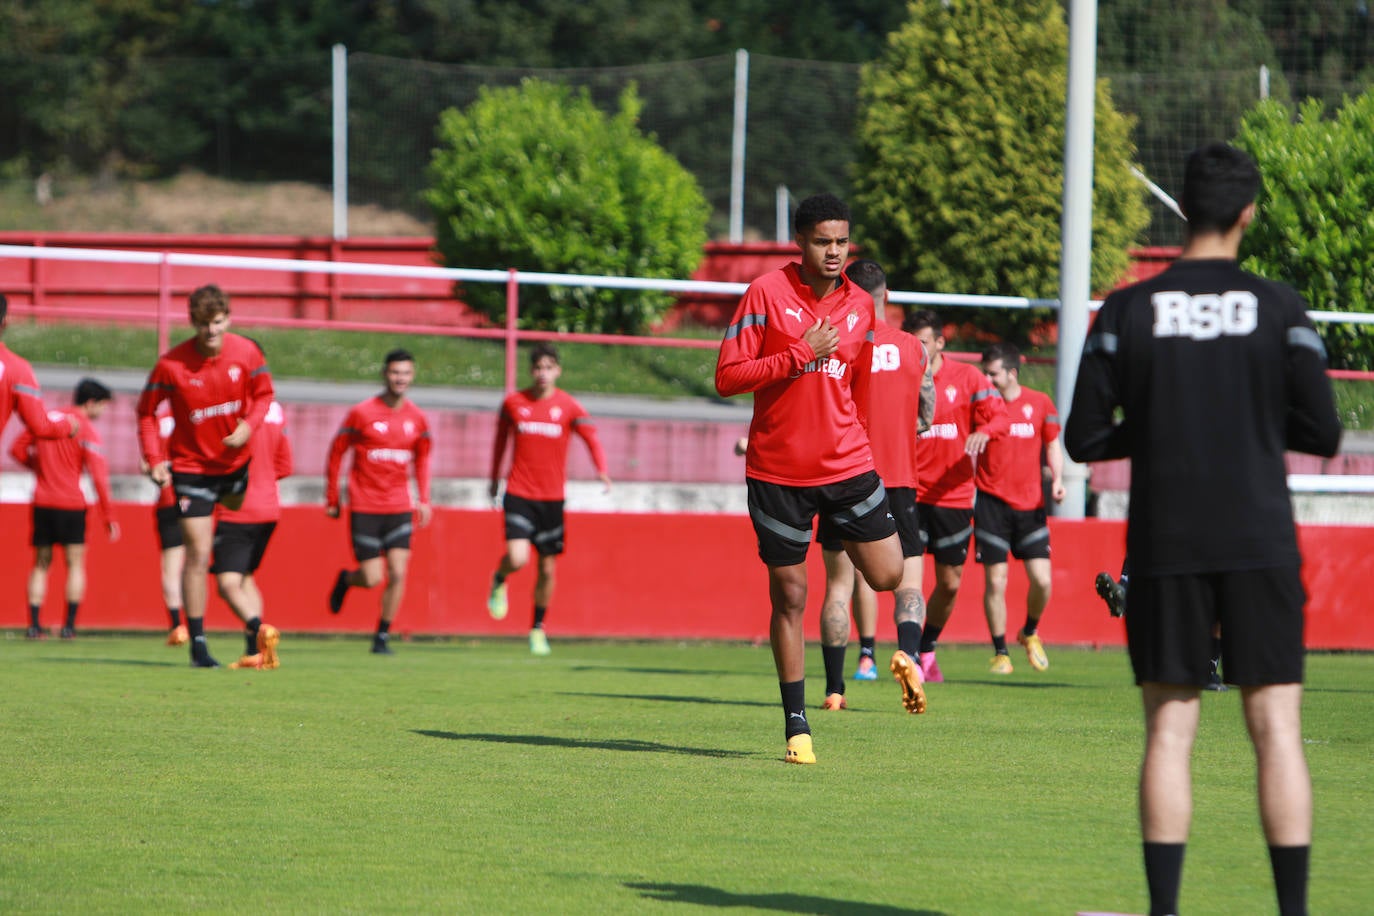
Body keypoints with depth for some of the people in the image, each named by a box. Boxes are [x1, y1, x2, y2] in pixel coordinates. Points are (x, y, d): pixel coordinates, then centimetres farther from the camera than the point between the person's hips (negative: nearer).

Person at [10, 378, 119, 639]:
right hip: (71, 504, -4)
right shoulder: (87, 430, -7)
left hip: (42, 501, 4)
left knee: (41, 564, 12)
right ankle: (70, 625, -3)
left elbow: (17, 450, 10)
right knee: (75, 564, 5)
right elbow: (99, 476, -12)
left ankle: (34, 624, 3)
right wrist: (109, 517, -9)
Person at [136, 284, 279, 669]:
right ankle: (198, 645, -5)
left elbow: (264, 394, 6)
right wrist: (154, 459, -15)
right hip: (191, 467, -3)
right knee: (198, 555, -8)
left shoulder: (246, 352, -9)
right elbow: (147, 411, -5)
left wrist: (248, 425, -14)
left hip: (236, 461, 4)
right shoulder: (171, 364, -17)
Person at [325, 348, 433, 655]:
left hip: (399, 506, 3)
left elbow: (422, 458, 18)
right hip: (364, 508, -3)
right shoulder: (361, 413, -7)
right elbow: (336, 452, 1)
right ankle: (345, 580, 30)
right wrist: (332, 499, 2)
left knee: (398, 574, -9)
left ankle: (382, 638, 4)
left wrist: (423, 500, 8)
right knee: (372, 578, -5)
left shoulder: (417, 418, 4)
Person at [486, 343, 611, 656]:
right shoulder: (513, 403, 1)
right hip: (519, 494, -1)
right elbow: (501, 439, 17)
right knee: (517, 557, -19)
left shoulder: (568, 406, -2)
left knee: (548, 568, 5)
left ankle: (538, 629, 22)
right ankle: (499, 582, 16)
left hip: (552, 498, 1)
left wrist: (602, 470, -27)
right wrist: (494, 478, 24)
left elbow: (591, 438, -8)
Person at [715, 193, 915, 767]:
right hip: (778, 472, -3)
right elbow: (727, 377, -10)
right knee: (789, 596, 1)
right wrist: (801, 355, -17)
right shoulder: (766, 293, -6)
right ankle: (796, 728, 11)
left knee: (887, 574, -8)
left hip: (847, 466, 3)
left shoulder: (861, 307, 7)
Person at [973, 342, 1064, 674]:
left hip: (1030, 503, 1)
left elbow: (1052, 446, 13)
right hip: (991, 501, -1)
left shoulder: (1040, 404, 3)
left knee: (1041, 580, -5)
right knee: (995, 581, -5)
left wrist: (1056, 479, -3)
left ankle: (1030, 633, 23)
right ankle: (1000, 652, 8)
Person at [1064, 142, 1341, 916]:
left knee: (1170, 730, 4)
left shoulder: (1127, 313, 0)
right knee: (1277, 729, 2)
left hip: (1165, 546, 1)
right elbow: (1323, 434, -1)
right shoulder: (1278, 309, -2)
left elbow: (1084, 438, 0)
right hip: (1260, 543, -1)